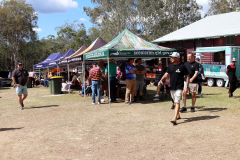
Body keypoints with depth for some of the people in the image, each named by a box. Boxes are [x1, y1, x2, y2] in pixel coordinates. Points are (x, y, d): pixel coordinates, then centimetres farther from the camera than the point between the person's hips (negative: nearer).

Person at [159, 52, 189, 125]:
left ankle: (174, 119, -18)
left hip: (179, 88, -6)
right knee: (175, 102, 17)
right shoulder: (170, 66, 8)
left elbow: (187, 76, -3)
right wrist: (162, 79, -20)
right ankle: (178, 115, 34)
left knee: (177, 102, -12)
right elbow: (166, 74, 1)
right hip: (172, 87, 6)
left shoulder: (182, 66, -6)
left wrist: (186, 87, -10)